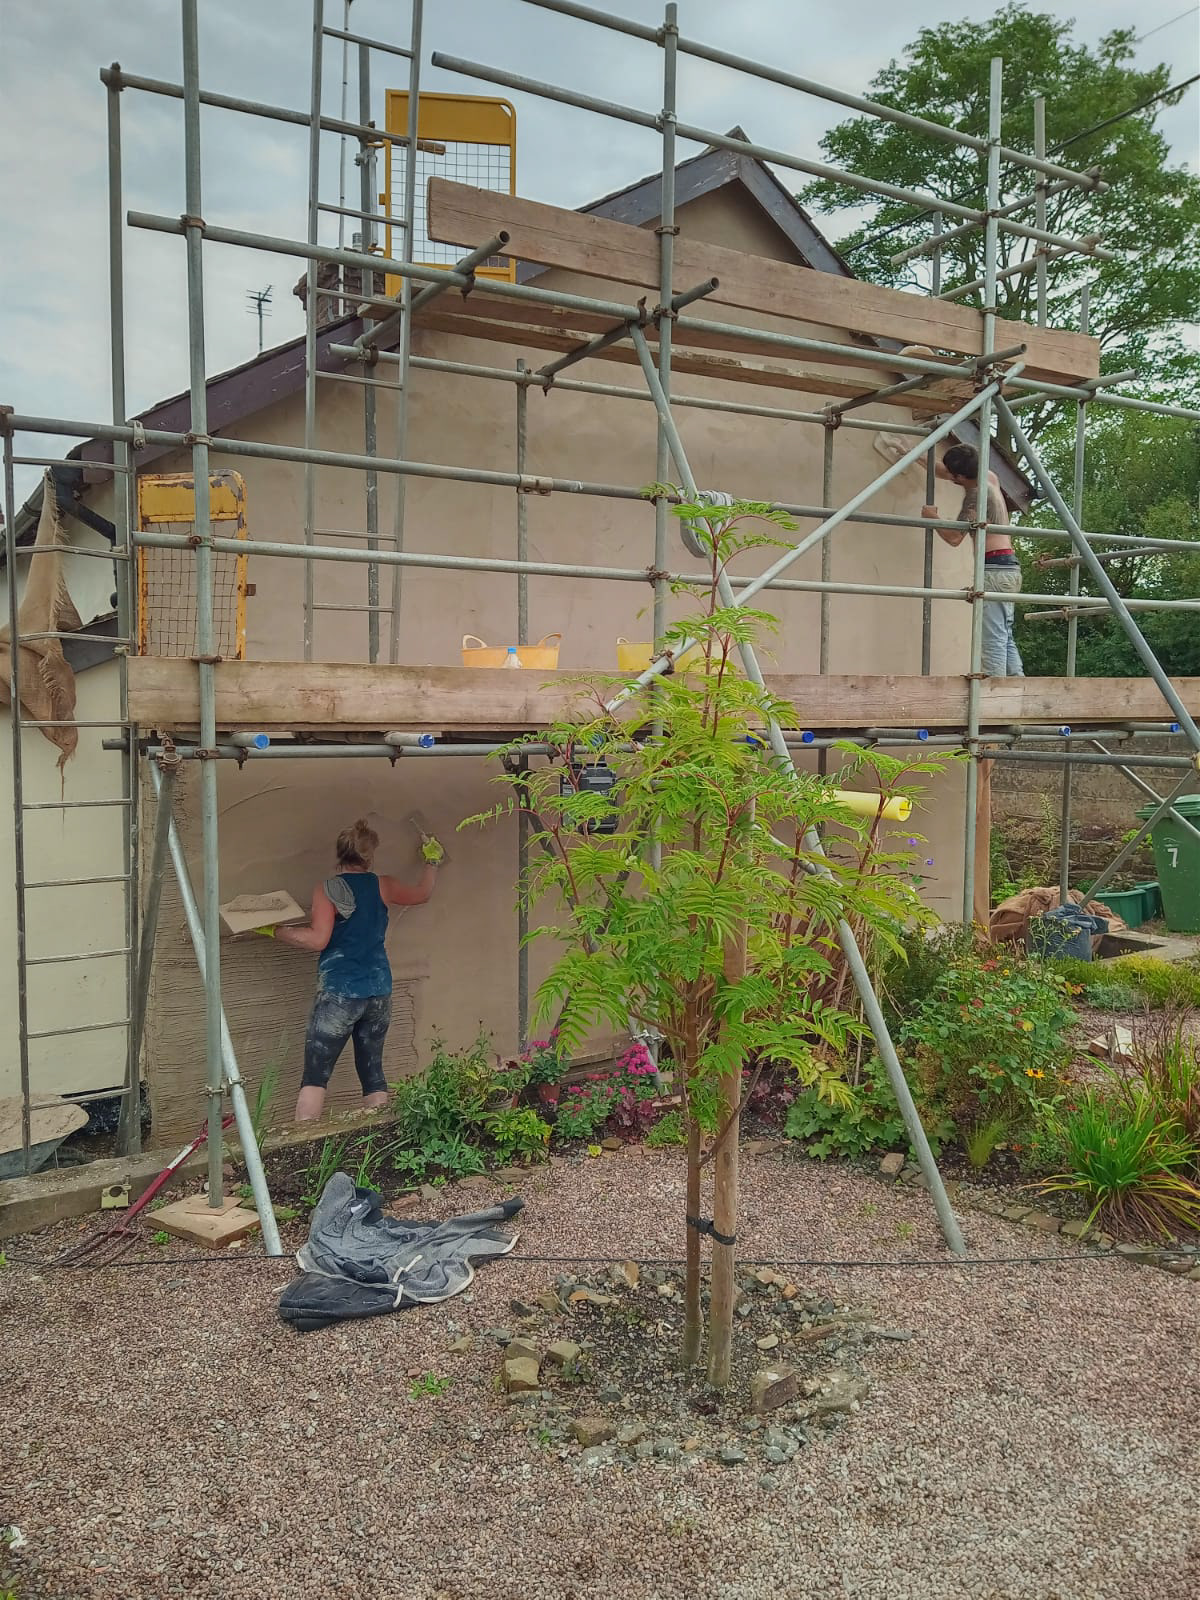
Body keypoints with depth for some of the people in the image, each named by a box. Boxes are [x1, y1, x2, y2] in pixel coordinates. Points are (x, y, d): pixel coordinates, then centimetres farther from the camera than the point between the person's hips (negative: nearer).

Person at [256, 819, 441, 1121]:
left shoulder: (327, 890, -6)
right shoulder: (383, 887, 6)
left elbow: (318, 939, -15)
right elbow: (422, 893, 23)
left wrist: (273, 931, -6)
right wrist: (432, 860, 40)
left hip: (338, 993, -4)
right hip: (379, 993, 4)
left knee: (315, 1073, -1)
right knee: (373, 1072, 12)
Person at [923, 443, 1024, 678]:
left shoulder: (977, 495, -12)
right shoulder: (989, 478, 14)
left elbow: (954, 537, -16)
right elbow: (942, 471, 29)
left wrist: (932, 517, -1)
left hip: (994, 568, -9)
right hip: (1009, 568, 10)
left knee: (993, 638, -11)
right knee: (1005, 637, 11)